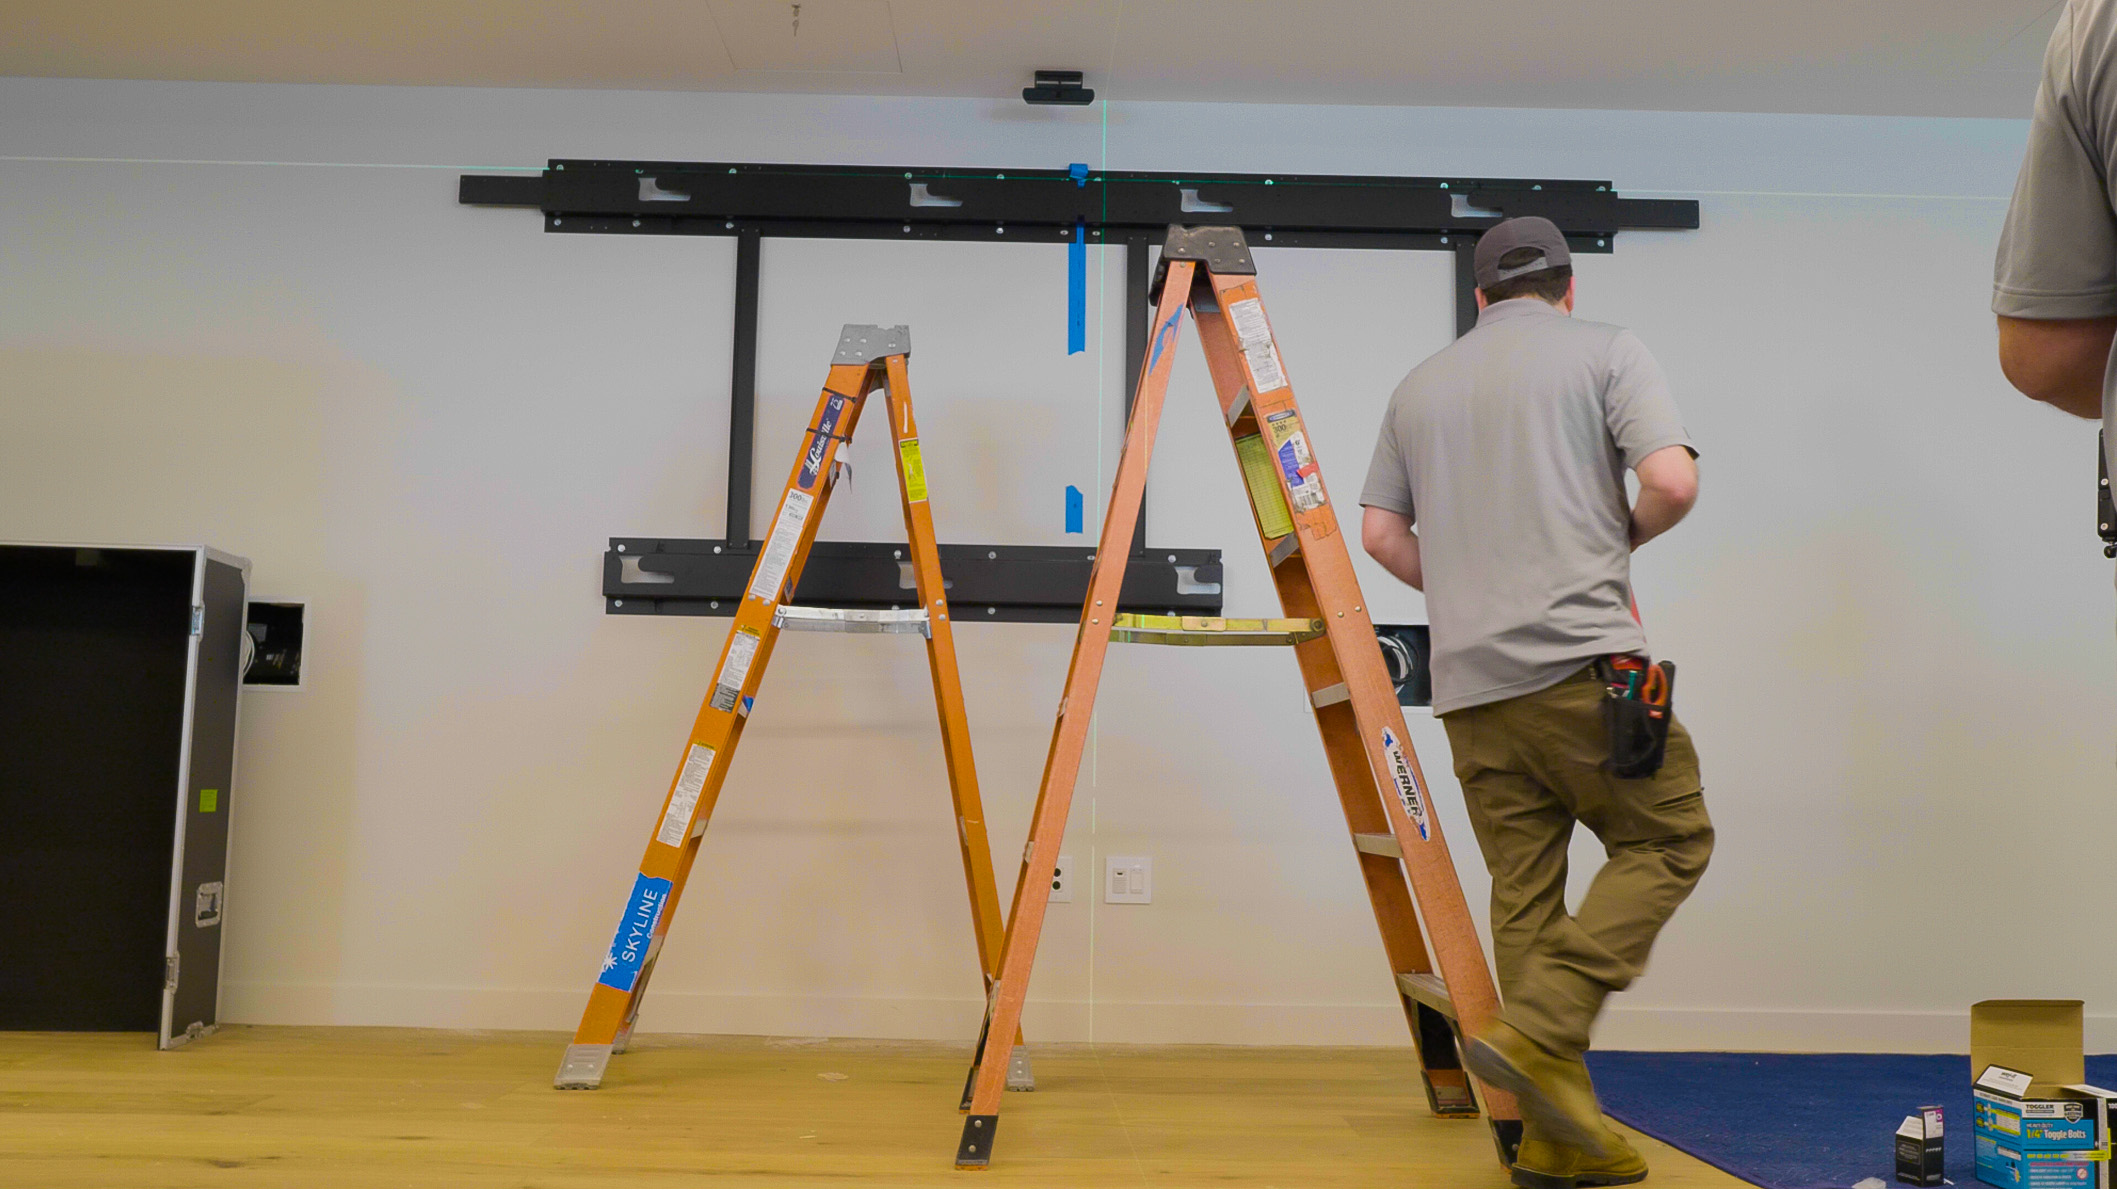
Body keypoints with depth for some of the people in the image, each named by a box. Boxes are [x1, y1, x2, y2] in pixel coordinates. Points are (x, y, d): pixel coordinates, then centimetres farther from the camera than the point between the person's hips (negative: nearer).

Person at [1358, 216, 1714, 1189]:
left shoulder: (1421, 384, 18)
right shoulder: (1606, 351, 5)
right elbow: (1673, 482, -8)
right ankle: (1538, 1031, -7)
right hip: (1580, 658, -5)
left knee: (1524, 889, 9)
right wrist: (1623, 538, 12)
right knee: (1668, 841, 9)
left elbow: (1380, 532, 16)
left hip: (1469, 678, 5)